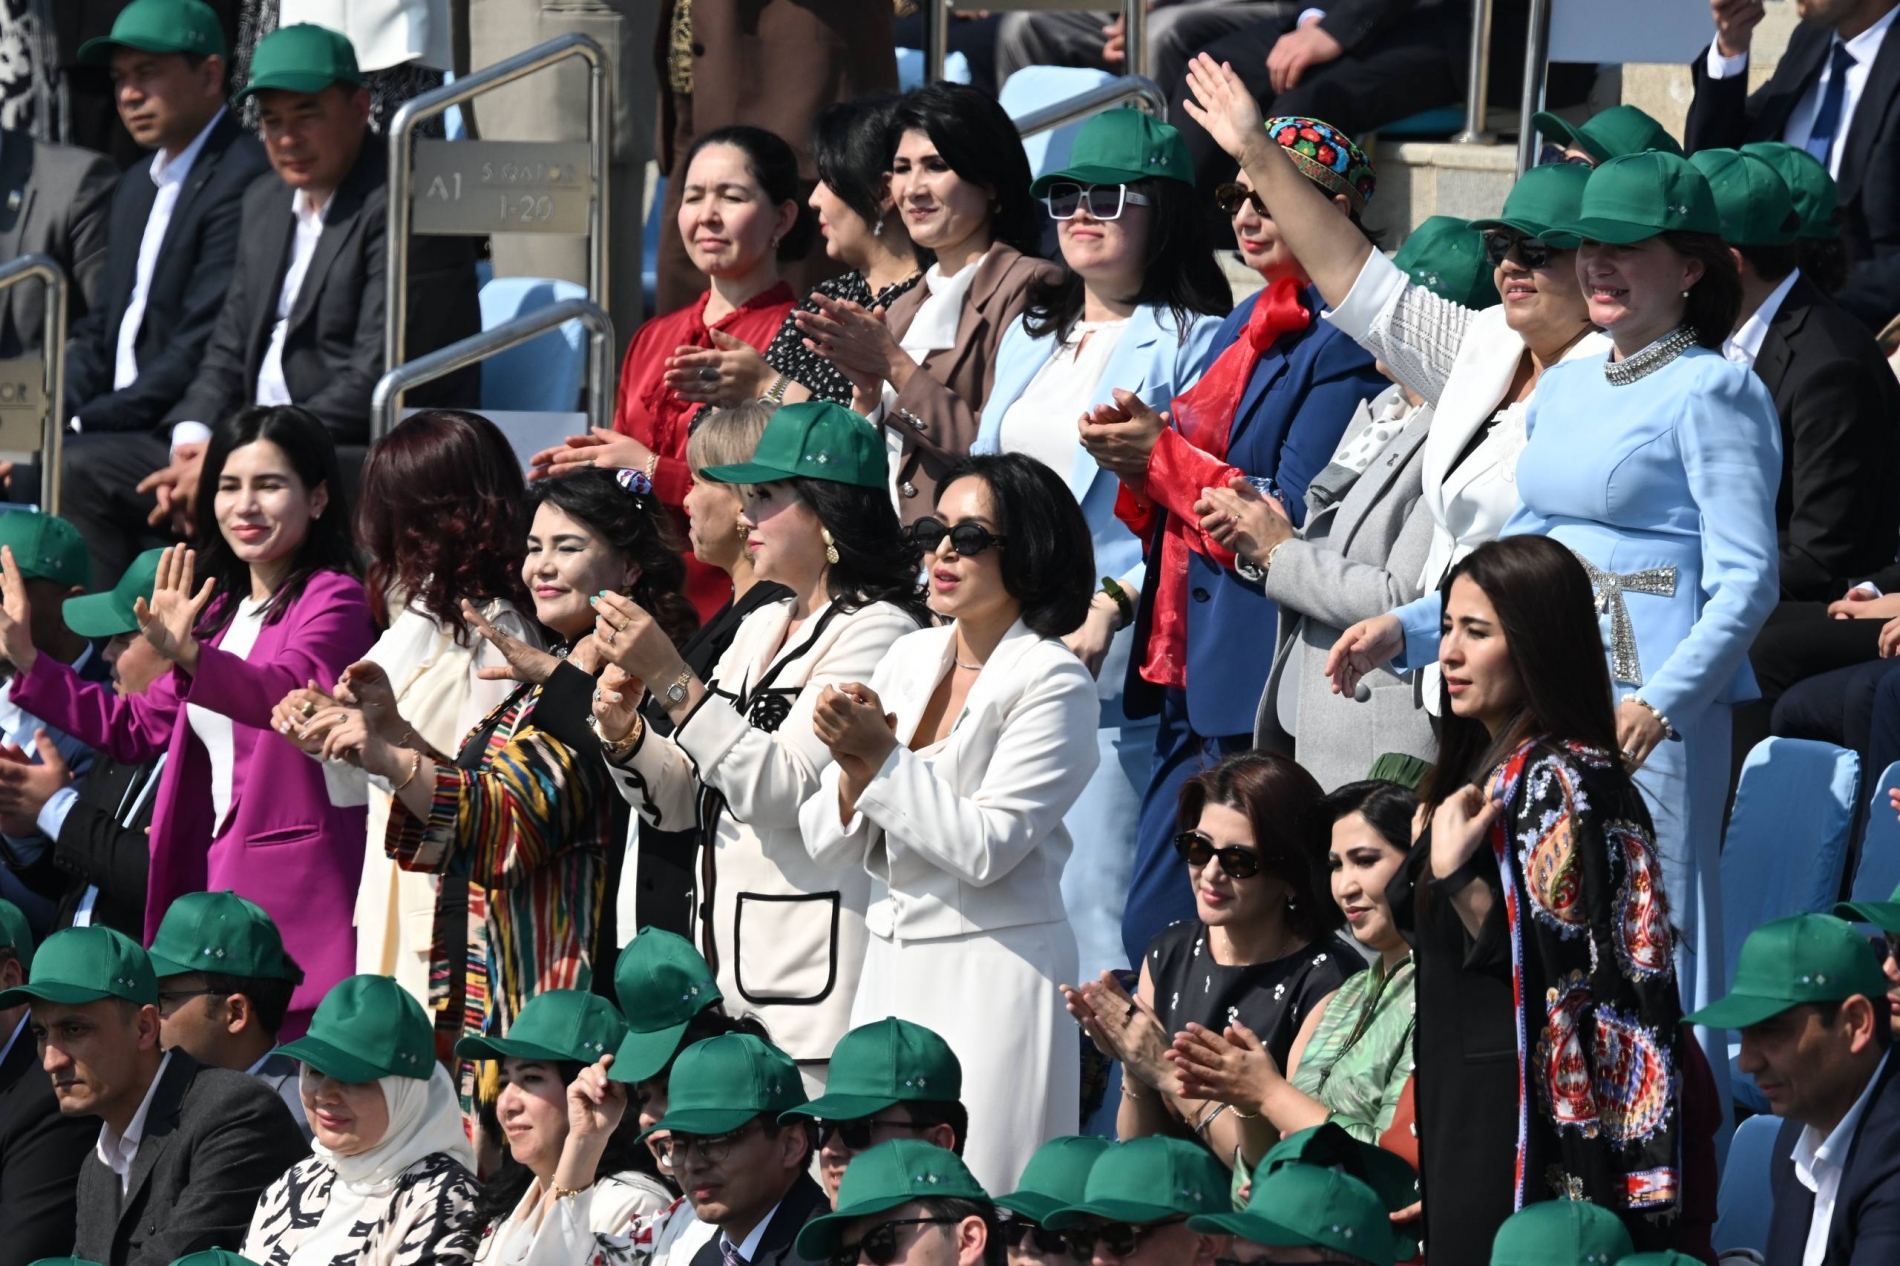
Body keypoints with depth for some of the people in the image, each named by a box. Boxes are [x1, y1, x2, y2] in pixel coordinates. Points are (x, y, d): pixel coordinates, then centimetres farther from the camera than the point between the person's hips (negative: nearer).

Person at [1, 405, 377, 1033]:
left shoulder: (332, 598, -5)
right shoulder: (221, 610, 22)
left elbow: (298, 692, -26)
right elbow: (138, 728, 24)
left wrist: (189, 657, -43)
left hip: (297, 893, -8)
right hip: (218, 876, 8)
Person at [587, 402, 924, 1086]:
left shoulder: (875, 630, -8)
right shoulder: (761, 626, 18)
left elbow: (782, 792, -19)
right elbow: (681, 799, 20)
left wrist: (670, 676, -20)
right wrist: (625, 737, -1)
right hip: (728, 973, 8)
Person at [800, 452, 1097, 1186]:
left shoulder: (1053, 683, -7)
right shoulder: (908, 660, 12)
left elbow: (985, 848, -14)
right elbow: (829, 848, 11)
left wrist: (883, 758, -13)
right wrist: (854, 769, -9)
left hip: (993, 968, -6)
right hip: (891, 965, 6)